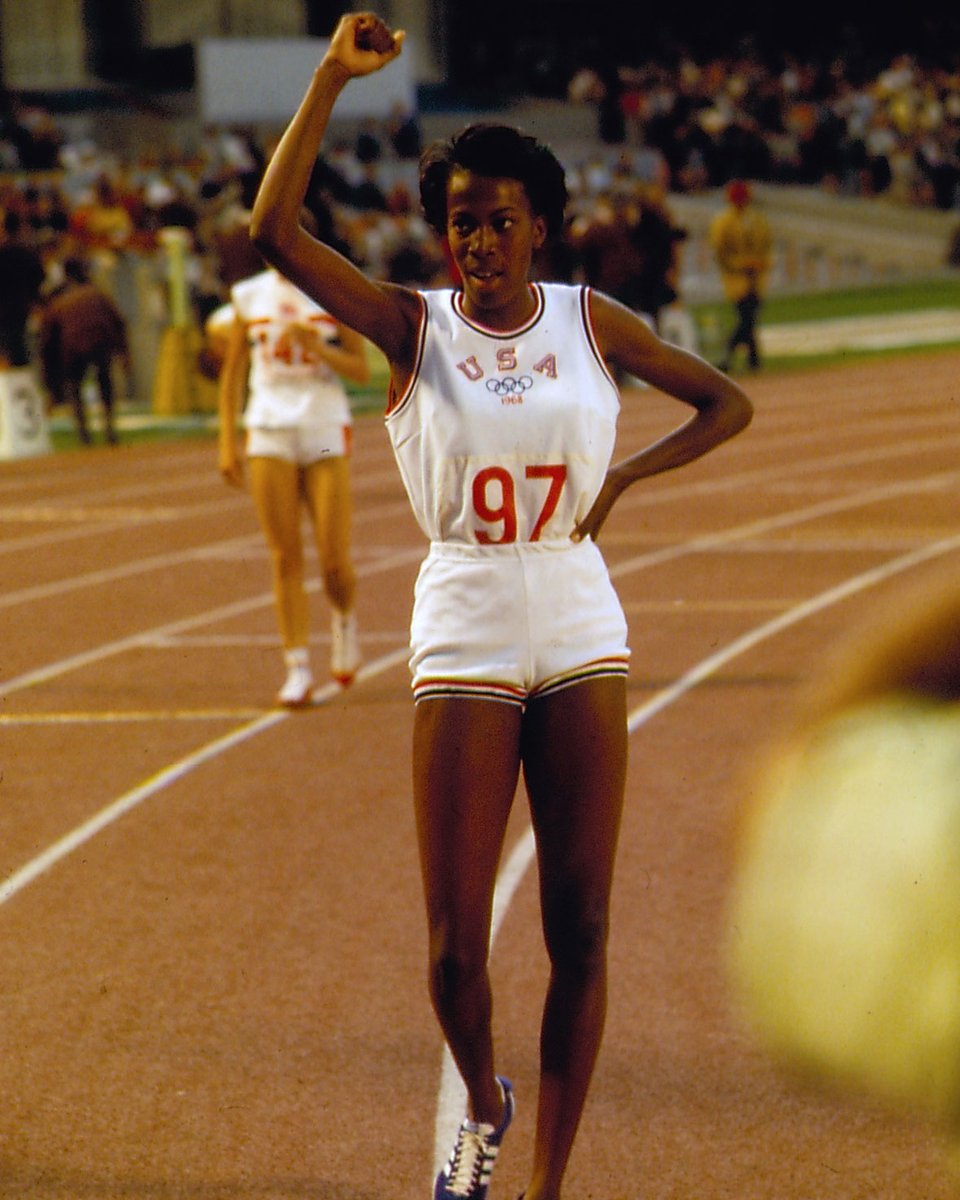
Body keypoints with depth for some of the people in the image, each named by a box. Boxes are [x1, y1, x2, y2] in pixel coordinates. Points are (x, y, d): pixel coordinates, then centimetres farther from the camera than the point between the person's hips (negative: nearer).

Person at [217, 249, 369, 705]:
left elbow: (362, 371, 0)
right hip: (269, 432, 1)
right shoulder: (249, 295, 6)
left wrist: (318, 347, -17)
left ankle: (344, 619, 29)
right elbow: (232, 373, 11)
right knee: (285, 558, -4)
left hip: (326, 432, -1)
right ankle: (298, 669, 0)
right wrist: (227, 441, 5)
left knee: (334, 562, -4)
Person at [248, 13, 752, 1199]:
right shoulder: (413, 325, -2)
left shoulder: (590, 319, 4)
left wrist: (622, 476, -1)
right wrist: (331, 77, -24)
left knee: (580, 926, 0)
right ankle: (482, 1105, 29)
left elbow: (725, 402, 14)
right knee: (455, 936, -3)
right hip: (463, 632, -1)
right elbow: (274, 232, -17)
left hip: (580, 630, 2)